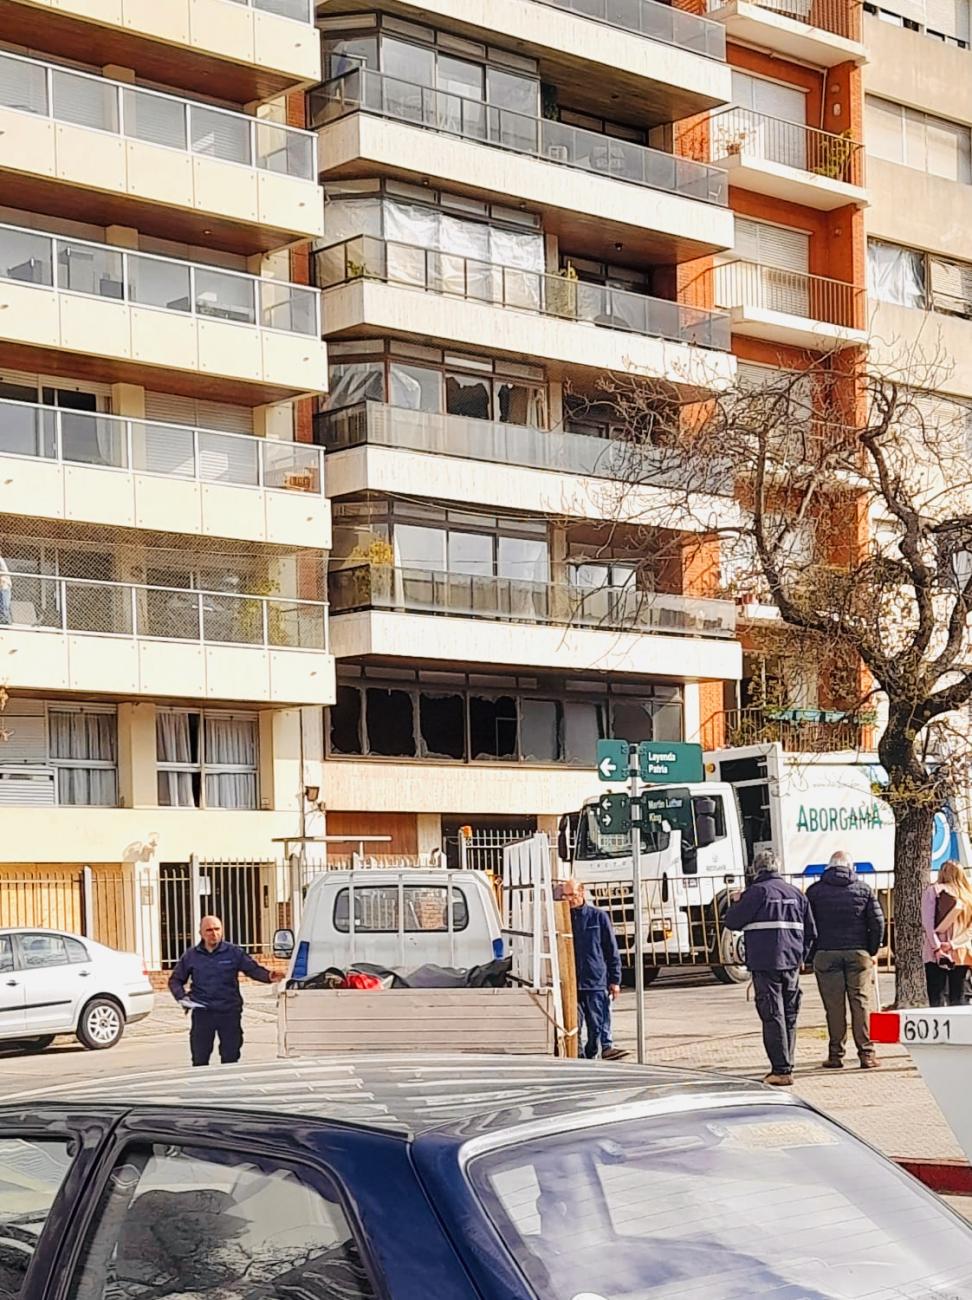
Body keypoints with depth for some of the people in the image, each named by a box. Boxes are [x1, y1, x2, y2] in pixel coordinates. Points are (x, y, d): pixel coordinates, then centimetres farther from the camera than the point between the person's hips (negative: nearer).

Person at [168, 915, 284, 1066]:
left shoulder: (234, 953, 2)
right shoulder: (191, 956, 6)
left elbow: (253, 969, -2)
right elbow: (175, 980, 14)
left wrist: (268, 976, -23)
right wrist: (182, 996, -4)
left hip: (229, 1012, -1)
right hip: (202, 1013, 1)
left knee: (230, 1058, 5)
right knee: (199, 1059, 4)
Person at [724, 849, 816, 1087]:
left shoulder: (757, 892, -7)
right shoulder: (796, 893, 13)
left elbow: (731, 921, -5)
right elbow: (811, 931, 16)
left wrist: (735, 904, 15)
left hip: (766, 963, -6)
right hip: (792, 964, 6)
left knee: (772, 1016, -6)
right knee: (789, 1016, 13)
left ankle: (780, 1071, -10)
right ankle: (786, 1066, 17)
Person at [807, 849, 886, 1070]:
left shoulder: (814, 891, 5)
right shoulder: (864, 889, 6)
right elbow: (877, 921, 3)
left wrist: (811, 954, 11)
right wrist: (872, 951, 11)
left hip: (826, 954, 0)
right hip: (858, 953, 0)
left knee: (834, 1006, 1)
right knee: (861, 1002, 3)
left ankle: (835, 1054, 2)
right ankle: (866, 1054, 1)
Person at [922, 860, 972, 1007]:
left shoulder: (933, 891, 0)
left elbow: (927, 922, -10)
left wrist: (936, 947, -13)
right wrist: (953, 944, -6)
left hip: (936, 955, -3)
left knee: (936, 1000, -5)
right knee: (958, 1000, 6)